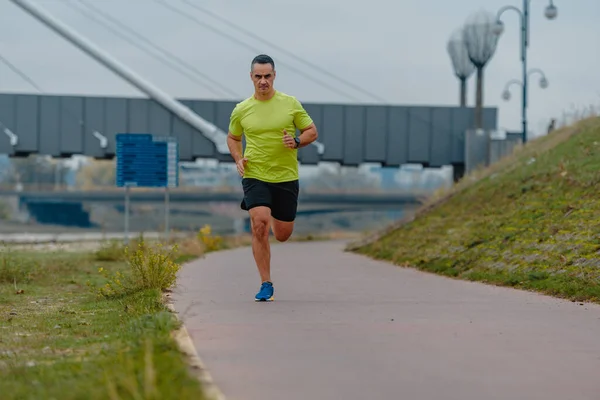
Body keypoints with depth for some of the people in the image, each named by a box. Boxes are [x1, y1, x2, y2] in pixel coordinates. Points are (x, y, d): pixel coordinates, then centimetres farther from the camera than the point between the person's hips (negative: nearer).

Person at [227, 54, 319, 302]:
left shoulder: (290, 104, 0)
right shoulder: (241, 110, 2)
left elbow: (312, 131, 6)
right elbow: (232, 138, 19)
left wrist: (296, 141, -14)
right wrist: (238, 159, 0)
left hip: (286, 178, 1)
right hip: (255, 177, -1)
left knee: (282, 235, 9)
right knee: (260, 226, -20)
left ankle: (273, 219, 49)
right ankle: (266, 284, -9)